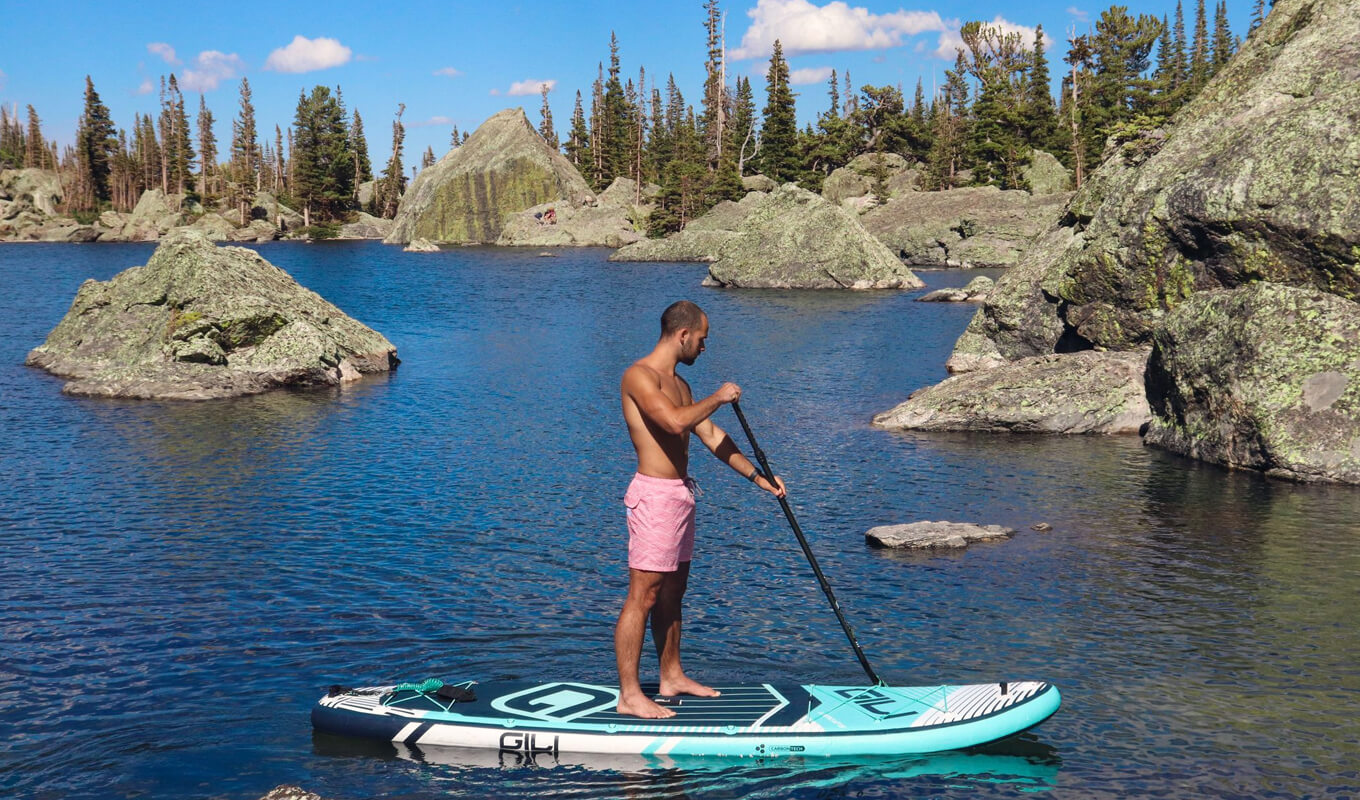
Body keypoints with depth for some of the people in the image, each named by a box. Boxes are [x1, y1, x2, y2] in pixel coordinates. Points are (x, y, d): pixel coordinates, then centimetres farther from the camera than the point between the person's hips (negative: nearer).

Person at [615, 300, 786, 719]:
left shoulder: (676, 382, 17)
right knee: (642, 597, -7)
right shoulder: (639, 376, -13)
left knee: (672, 593, 17)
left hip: (679, 495, 10)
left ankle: (671, 676, 29)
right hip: (654, 495, -10)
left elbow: (711, 435, 21)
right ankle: (629, 695, -3)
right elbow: (674, 421, -29)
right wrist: (718, 398, -14)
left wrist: (756, 475, 18)